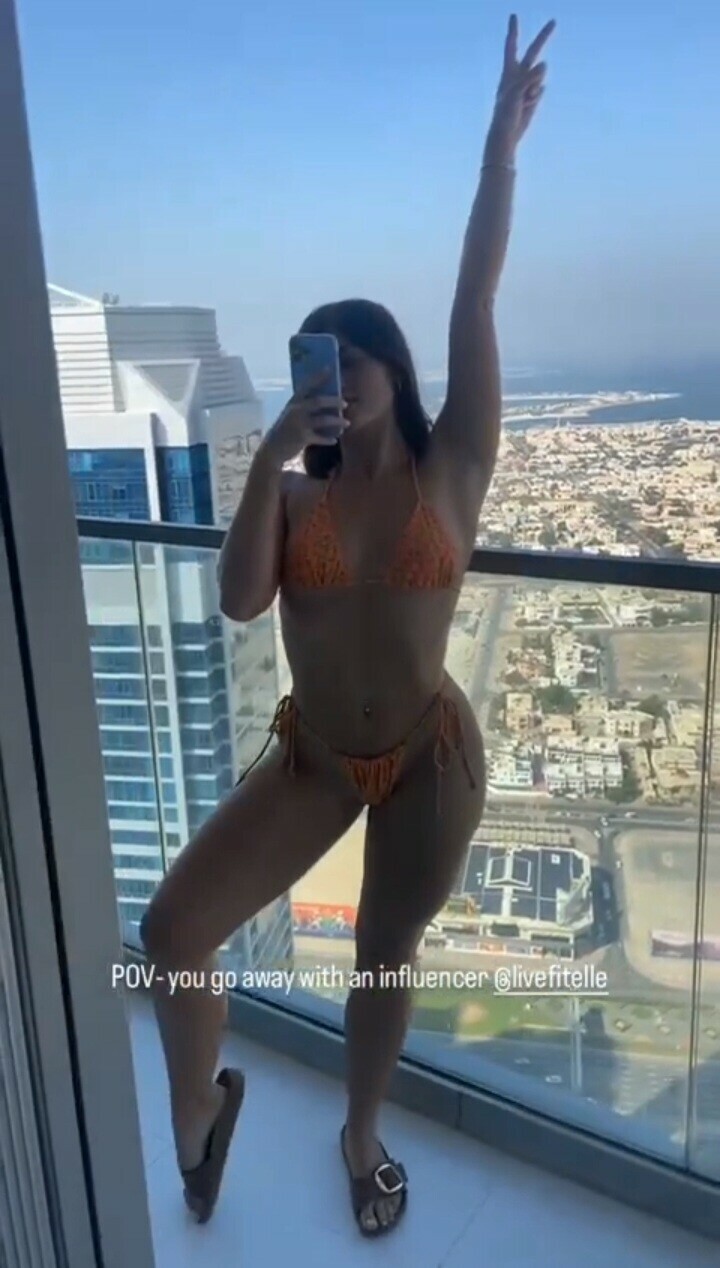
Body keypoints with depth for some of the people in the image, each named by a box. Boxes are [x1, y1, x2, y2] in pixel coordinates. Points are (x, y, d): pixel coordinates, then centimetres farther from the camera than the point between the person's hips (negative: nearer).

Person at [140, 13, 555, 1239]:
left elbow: (475, 305, -13)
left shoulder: (453, 469, -7)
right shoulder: (294, 495, -1)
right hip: (312, 756, 2)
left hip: (430, 755, -2)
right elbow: (239, 601, -17)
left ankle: (362, 1135, 45)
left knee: (386, 956, 15)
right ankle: (199, 1111, 26)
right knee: (172, 927, -6)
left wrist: (503, 145, -16)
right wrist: (269, 458, -20)